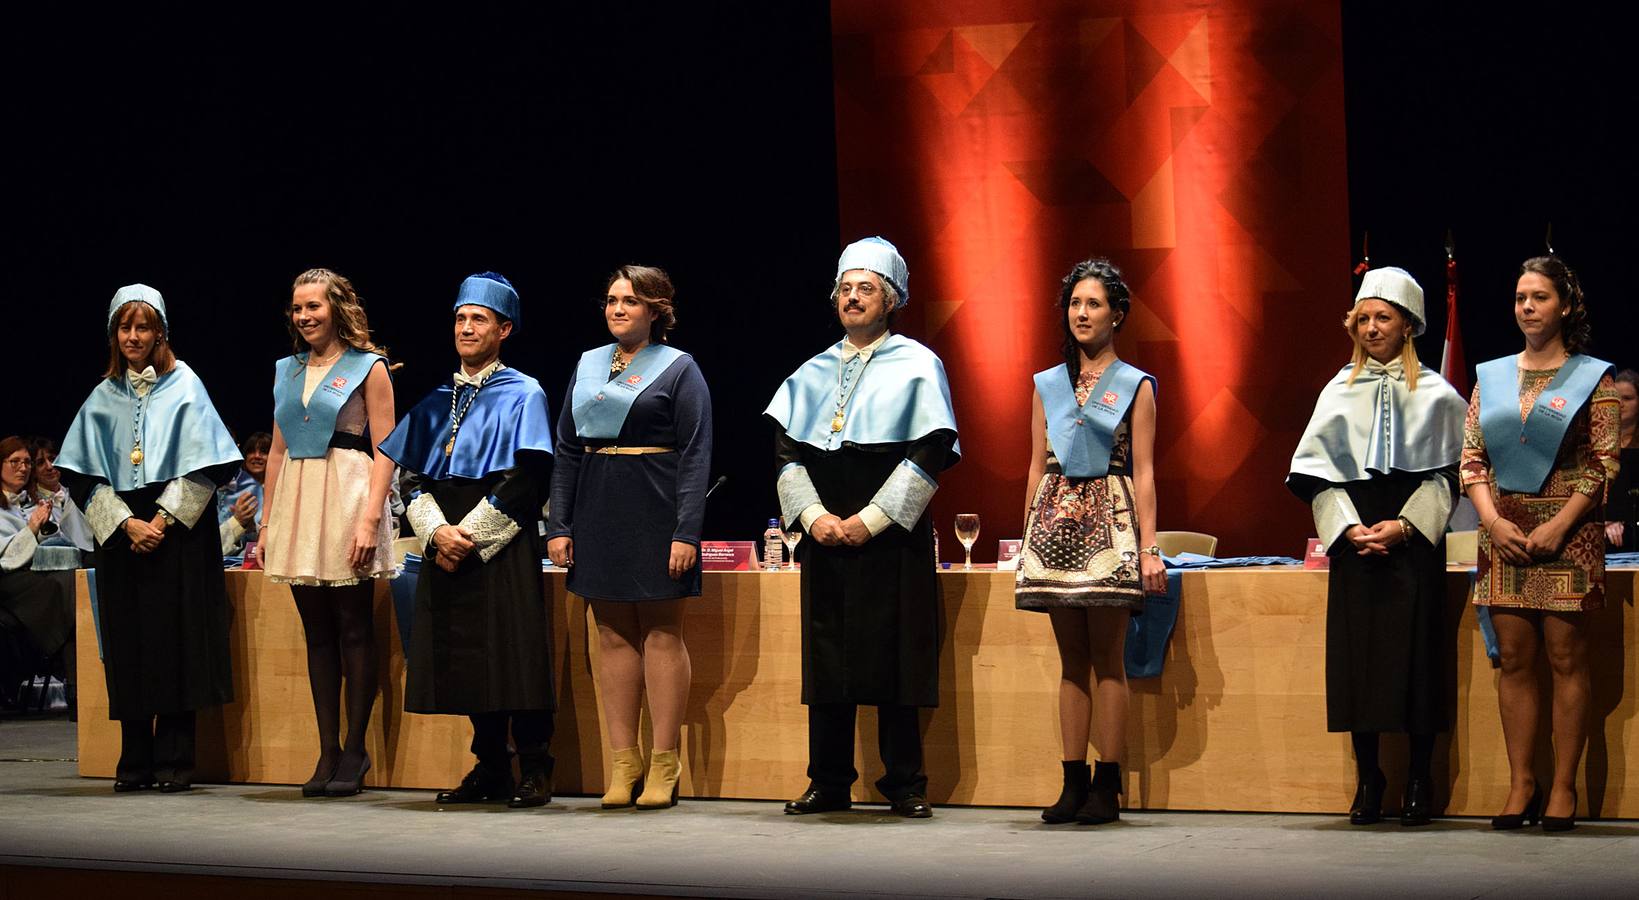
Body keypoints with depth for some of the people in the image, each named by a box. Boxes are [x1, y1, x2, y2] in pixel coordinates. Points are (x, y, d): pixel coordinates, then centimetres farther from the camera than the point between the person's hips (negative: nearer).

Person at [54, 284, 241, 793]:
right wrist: (126, 523, -7)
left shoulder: (184, 386, 2)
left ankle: (175, 761, -2)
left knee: (177, 642, -6)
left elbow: (201, 464, -3)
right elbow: (87, 473, 6)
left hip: (178, 532, -3)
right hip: (121, 534, 3)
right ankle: (135, 763, 5)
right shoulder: (104, 397, 10)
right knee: (129, 645, 1)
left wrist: (163, 521, -11)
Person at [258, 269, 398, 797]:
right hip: (297, 503, 5)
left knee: (353, 627, -3)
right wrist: (267, 521, 12)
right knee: (317, 632, 6)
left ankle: (354, 751, 2)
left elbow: (385, 451, -5)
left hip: (348, 497, -5)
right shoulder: (287, 371, 16)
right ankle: (328, 752, 9)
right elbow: (278, 450, 18)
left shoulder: (369, 368, 0)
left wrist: (370, 518, -15)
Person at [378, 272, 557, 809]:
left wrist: (472, 534, -14)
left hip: (502, 545, -5)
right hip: (446, 548, 5)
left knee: (512, 658, -8)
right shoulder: (436, 398, 15)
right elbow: (413, 475, 10)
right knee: (465, 660, 5)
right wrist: (437, 531, -8)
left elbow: (526, 481, -10)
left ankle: (534, 771, -2)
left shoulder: (522, 396, 0)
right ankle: (490, 769, 13)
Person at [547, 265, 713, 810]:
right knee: (613, 636, 4)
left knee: (661, 633, -2)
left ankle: (664, 765, 1)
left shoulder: (678, 369, -1)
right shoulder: (588, 366, 13)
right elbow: (566, 451, 14)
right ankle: (623, 762, 7)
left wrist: (686, 532, -15)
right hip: (598, 514, 5)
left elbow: (695, 455, -7)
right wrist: (559, 526, 5)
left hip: (654, 513, -5)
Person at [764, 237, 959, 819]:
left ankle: (905, 785, 3)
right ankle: (829, 782, 10)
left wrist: (869, 520, -12)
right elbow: (787, 449, 9)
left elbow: (930, 453, -7)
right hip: (825, 536, 4)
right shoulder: (813, 374, 14)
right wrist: (813, 515, -7)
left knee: (893, 658, -4)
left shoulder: (917, 366, 1)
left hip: (891, 538, -4)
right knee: (826, 658, 4)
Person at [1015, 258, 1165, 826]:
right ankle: (1074, 784, 6)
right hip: (1056, 523, 4)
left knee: (1107, 658, -4)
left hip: (1109, 524, -4)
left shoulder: (1135, 387, 4)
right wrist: (1027, 537, 10)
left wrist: (1148, 547, -8)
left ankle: (1107, 786, -3)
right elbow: (1037, 466, 15)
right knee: (1071, 659, 4)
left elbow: (1143, 472, -1)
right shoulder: (1047, 385, 14)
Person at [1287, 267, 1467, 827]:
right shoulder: (1340, 391, 10)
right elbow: (1318, 471, 6)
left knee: (1416, 651, -4)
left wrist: (1405, 525, -13)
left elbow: (1447, 473, 0)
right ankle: (1368, 778, 7)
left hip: (1414, 543, -2)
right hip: (1354, 542, 2)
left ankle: (1419, 780, 3)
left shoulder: (1435, 394, 4)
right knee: (1356, 651, -1)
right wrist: (1349, 527, -9)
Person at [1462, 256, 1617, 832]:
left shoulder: (1592, 378, 2)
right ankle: (1520, 785, 7)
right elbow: (1471, 457, 8)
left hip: (1568, 531, -3)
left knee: (1565, 659, -3)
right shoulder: (1492, 376, 12)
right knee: (1515, 659, 3)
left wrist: (1557, 525, -14)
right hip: (1503, 532, 4)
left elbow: (1602, 464, -4)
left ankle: (1564, 787, 0)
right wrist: (1493, 520, -7)